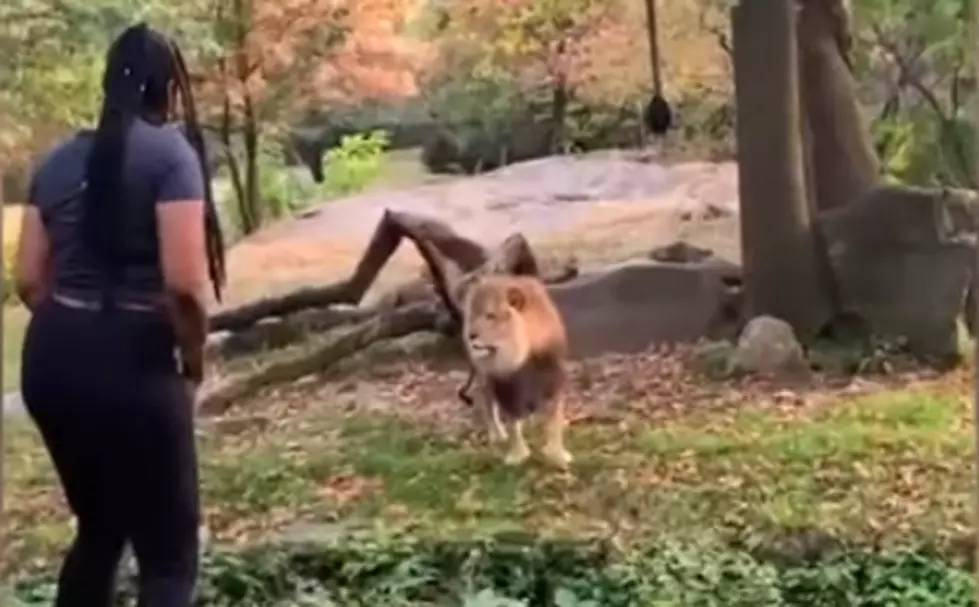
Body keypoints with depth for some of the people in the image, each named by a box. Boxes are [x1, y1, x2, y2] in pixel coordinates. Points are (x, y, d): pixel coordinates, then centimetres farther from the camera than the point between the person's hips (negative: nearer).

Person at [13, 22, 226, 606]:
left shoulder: (60, 159, 12)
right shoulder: (170, 151, -8)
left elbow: (30, 279, 11)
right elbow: (184, 283, -17)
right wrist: (193, 361, -1)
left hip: (51, 358, 7)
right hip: (132, 363, -7)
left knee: (98, 527, 25)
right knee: (170, 553, 3)